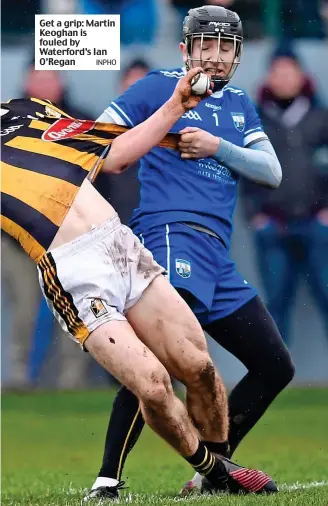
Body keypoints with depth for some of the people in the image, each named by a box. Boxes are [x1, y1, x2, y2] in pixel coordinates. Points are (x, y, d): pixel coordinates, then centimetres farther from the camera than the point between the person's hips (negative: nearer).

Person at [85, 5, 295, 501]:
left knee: (276, 366, 10)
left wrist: (218, 147, -6)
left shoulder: (238, 103, 20)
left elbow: (271, 172, 9)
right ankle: (107, 483, -30)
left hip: (216, 255, 8)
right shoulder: (160, 87, 3)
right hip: (170, 233, -8)